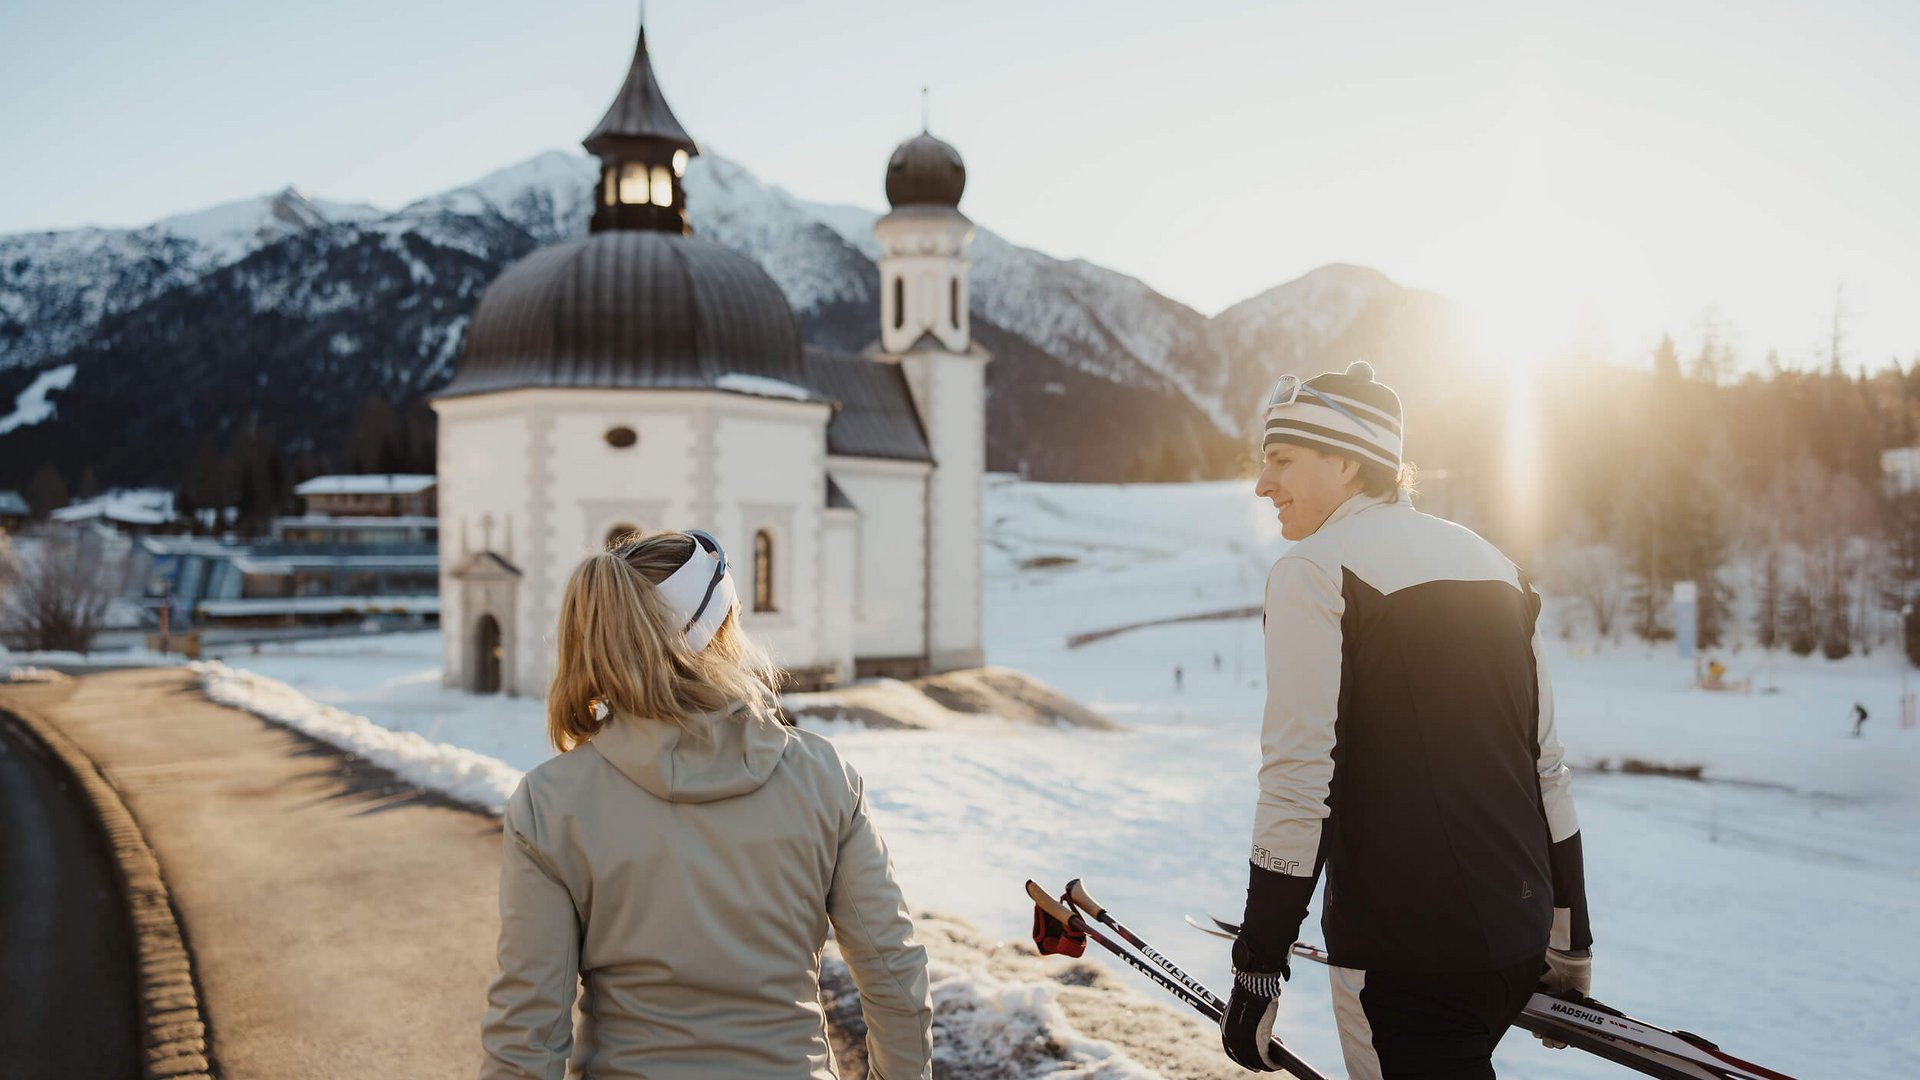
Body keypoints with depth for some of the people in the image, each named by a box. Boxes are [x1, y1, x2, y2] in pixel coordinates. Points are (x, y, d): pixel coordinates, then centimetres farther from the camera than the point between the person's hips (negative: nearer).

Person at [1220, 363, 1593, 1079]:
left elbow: (1297, 783, -17)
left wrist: (1256, 969, -12)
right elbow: (1546, 764, 14)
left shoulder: (1314, 570, -11)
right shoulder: (1492, 564, 11)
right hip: (1521, 942, 7)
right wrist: (1569, 942, 20)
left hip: (1404, 957, -7)